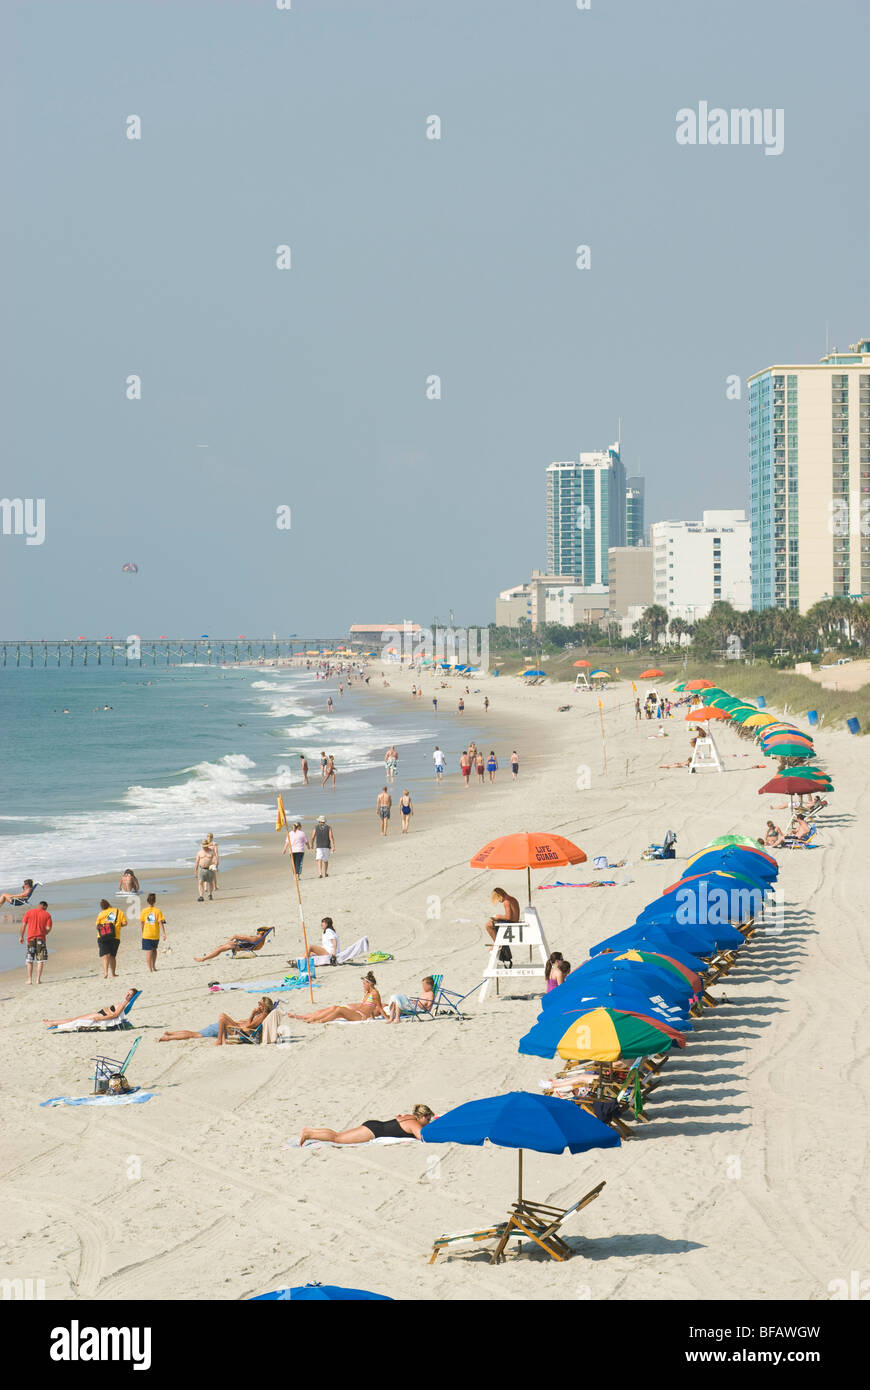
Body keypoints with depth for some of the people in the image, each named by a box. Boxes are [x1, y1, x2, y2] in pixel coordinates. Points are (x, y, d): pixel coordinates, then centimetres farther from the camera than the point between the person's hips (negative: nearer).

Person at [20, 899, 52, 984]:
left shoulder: (29, 912, 6)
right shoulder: (47, 914, 2)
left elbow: (24, 924, 0)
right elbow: (48, 928, -4)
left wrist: (21, 936, 7)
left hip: (30, 938, 2)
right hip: (41, 939, -2)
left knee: (29, 960, 10)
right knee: (40, 960, 3)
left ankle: (29, 980, 4)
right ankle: (38, 979, -4)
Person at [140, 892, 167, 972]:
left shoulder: (144, 911, -4)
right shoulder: (158, 911, -5)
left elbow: (142, 924, 1)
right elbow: (160, 923, -8)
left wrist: (142, 933, 14)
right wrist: (164, 933, -7)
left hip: (146, 935, -2)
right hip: (155, 935, 2)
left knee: (148, 952, 0)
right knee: (154, 949, 24)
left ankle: (150, 969, -6)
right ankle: (153, 966, 25)